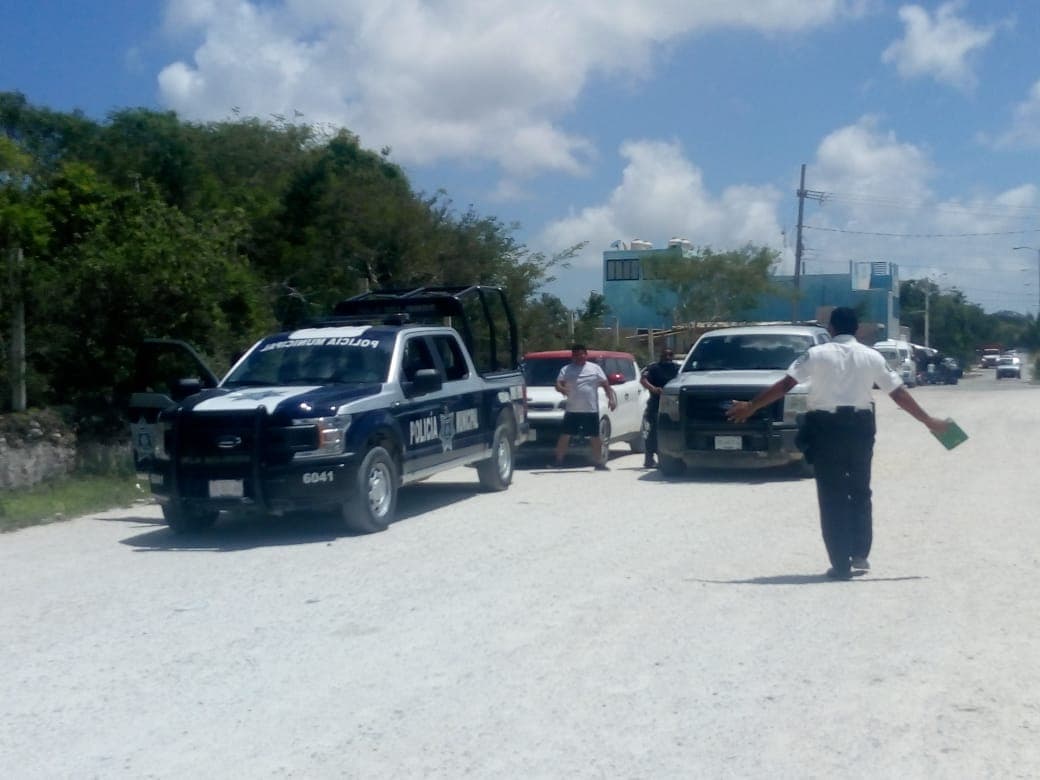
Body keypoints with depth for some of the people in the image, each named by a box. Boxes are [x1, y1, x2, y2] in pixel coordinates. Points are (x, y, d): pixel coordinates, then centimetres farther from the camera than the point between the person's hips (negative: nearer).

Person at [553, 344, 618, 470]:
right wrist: (562, 389, -26)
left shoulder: (595, 368, 7)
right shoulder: (566, 369, 5)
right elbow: (558, 385, -3)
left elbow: (606, 384, 6)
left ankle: (598, 462, 16)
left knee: (595, 437, 6)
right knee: (565, 436, -2)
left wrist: (611, 399, -6)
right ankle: (559, 461, 6)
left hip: (591, 410, 0)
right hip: (572, 410, 0)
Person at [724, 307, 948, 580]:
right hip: (860, 427, 2)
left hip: (826, 427, -2)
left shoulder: (818, 354, -4)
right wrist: (929, 421, 13)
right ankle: (860, 554, 20)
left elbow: (784, 385, -8)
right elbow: (899, 393, 4)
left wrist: (750, 407, -3)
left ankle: (841, 564, 2)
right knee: (860, 491, 19)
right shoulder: (871, 357, 3)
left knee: (832, 496, 3)